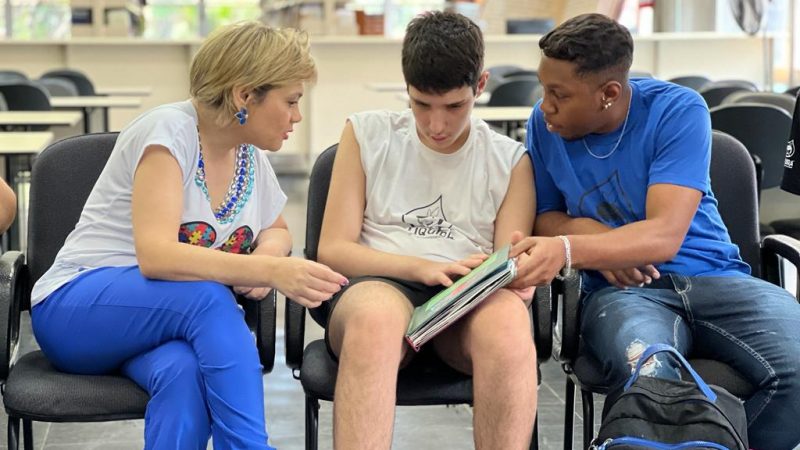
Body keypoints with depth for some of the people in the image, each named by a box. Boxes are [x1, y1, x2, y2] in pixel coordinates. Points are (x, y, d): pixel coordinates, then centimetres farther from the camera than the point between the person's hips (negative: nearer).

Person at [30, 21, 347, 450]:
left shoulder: (251, 156, 6)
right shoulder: (169, 131, -16)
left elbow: (277, 231, 24)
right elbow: (154, 256, -28)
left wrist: (268, 254, -3)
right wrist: (271, 272, -36)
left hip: (178, 319, 5)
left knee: (183, 371, -34)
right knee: (207, 296, -36)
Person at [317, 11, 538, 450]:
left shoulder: (511, 161, 13)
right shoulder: (367, 134, 10)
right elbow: (332, 249, 5)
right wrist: (424, 267, -13)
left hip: (471, 301, 1)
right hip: (379, 286, -1)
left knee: (509, 319, -37)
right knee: (376, 316, -39)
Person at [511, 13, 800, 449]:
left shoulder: (678, 110, -9)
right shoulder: (545, 123, 1)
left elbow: (664, 236, -18)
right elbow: (543, 216, 14)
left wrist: (566, 250, -33)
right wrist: (585, 234, -9)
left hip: (711, 276, 0)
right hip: (620, 289, 0)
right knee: (644, 374, -38)